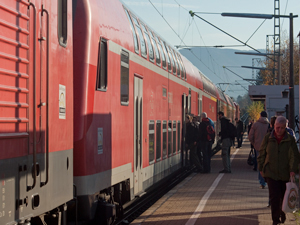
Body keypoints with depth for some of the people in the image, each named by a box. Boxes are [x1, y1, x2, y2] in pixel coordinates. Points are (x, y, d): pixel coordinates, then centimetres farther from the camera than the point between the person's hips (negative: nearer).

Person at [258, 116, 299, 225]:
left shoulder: (290, 139, -1)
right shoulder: (268, 138, 1)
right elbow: (262, 154, 9)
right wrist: (261, 168, 7)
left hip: (285, 174, 1)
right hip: (271, 173, -1)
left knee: (284, 196, 12)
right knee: (274, 196, -8)